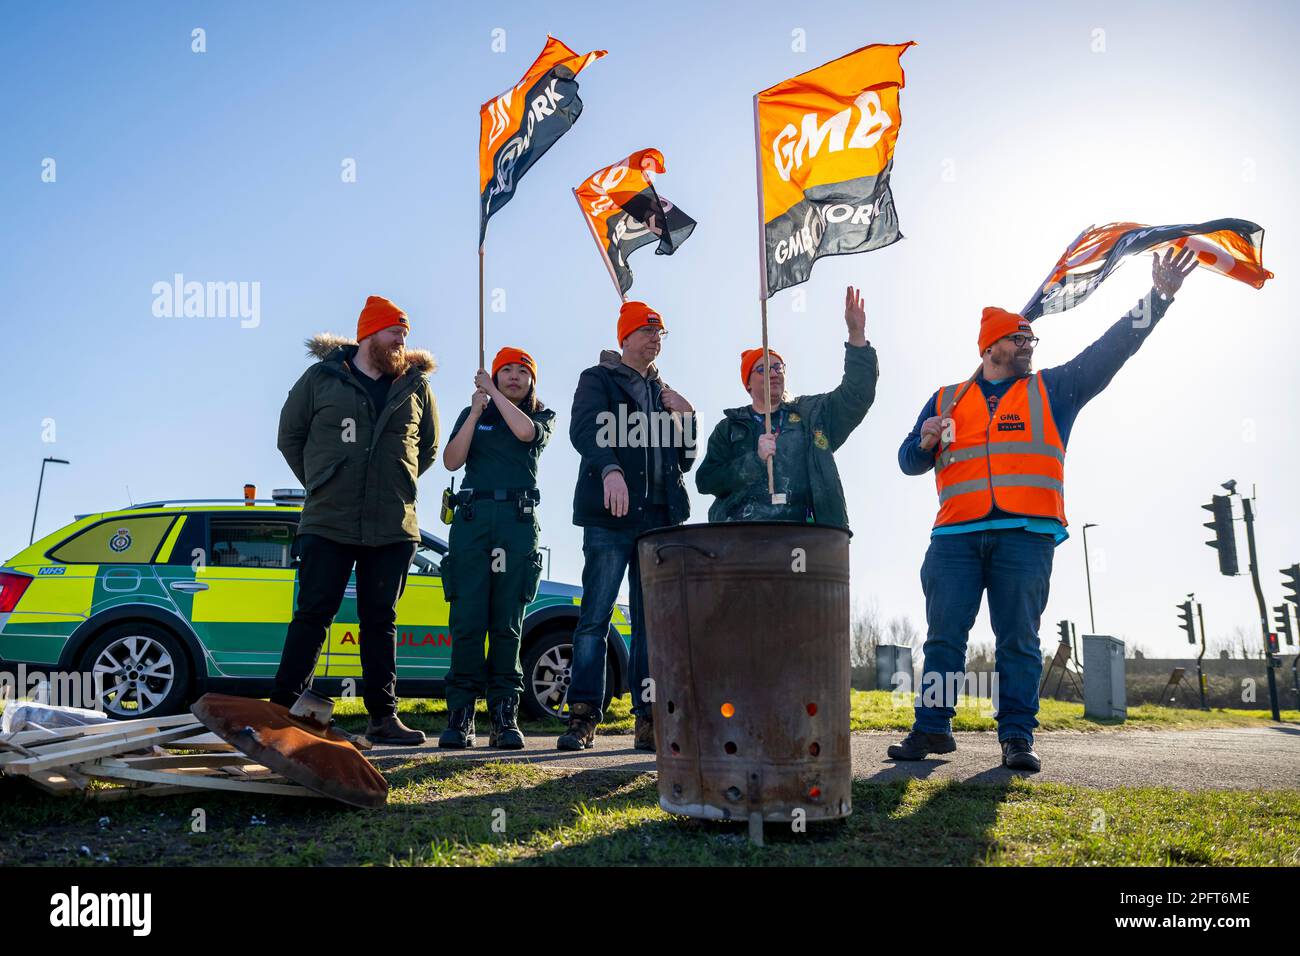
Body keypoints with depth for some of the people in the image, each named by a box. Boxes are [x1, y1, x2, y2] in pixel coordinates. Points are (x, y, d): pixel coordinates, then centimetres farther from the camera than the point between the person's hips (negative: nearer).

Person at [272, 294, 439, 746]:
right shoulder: (321, 378, 4)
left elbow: (429, 447, 19)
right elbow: (289, 435, 11)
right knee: (313, 615, 0)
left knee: (380, 621, 7)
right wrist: (321, 485, 7)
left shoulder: (416, 386, 9)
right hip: (327, 524, -2)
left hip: (393, 529, 2)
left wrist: (397, 484, 10)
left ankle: (383, 716, 12)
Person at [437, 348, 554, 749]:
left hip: (519, 522, -1)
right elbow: (451, 461, 4)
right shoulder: (472, 414, 20)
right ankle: (461, 715, -6)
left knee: (507, 622, -3)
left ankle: (504, 716, -2)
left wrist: (494, 393, -1)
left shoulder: (543, 416, 16)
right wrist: (476, 411, -1)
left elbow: (526, 431, -10)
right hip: (472, 517, 1)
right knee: (467, 619, -8)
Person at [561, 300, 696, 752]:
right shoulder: (598, 379, 8)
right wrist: (610, 469, -31)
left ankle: (648, 719, 5)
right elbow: (584, 429, -13)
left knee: (652, 621, 3)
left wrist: (686, 418, 7)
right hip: (611, 515, -5)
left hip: (659, 518, 5)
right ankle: (583, 717, -3)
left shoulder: (665, 394, 24)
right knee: (595, 616, -7)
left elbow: (685, 460, 24)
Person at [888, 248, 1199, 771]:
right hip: (956, 533, 1)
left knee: (1019, 639, -1)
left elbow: (1111, 349, 11)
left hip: (1026, 535, 0)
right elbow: (909, 461, 16)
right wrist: (925, 443, -7)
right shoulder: (947, 399, 19)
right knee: (943, 635, -2)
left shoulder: (1051, 389, 18)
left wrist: (1159, 296, 3)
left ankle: (1018, 737, 4)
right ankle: (932, 728, 5)